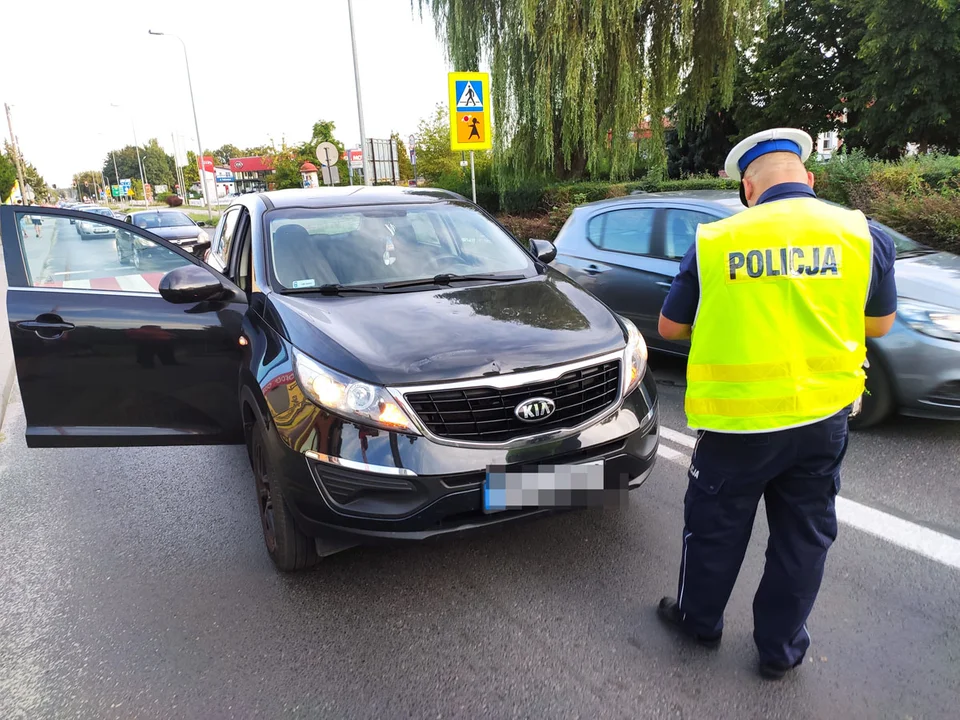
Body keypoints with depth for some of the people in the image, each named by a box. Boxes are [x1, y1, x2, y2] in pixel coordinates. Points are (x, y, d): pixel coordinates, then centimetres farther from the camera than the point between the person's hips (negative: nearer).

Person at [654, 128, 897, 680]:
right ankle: (781, 650, 35)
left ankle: (699, 620, 39)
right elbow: (880, 324, 10)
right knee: (804, 537, 19)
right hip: (823, 416, 2)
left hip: (736, 419, -1)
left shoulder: (715, 240, -7)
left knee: (717, 528, 18)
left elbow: (670, 327, 3)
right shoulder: (864, 235, -3)